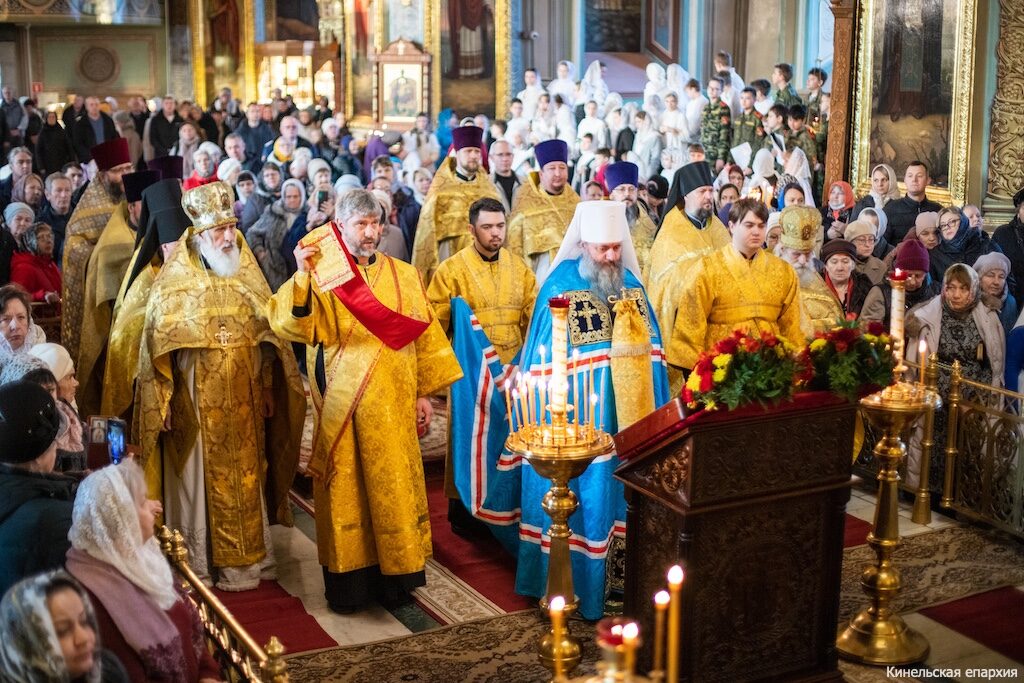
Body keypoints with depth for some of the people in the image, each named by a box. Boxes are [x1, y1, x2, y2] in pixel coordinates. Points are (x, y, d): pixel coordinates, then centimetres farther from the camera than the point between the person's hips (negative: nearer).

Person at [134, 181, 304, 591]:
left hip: (243, 401, 4)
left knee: (244, 480, 10)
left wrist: (268, 390, 9)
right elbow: (158, 345, -7)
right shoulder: (174, 283, -7)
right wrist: (163, 401, -10)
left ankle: (242, 561, 23)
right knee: (199, 481, 3)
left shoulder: (247, 277, 6)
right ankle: (198, 568, 14)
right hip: (195, 401, -4)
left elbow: (267, 334, 10)